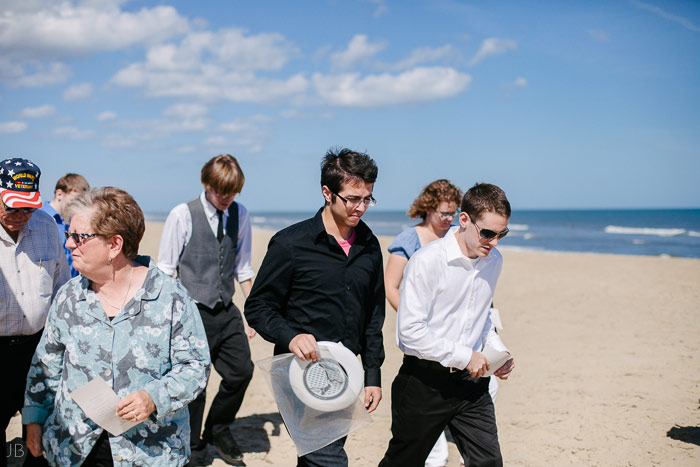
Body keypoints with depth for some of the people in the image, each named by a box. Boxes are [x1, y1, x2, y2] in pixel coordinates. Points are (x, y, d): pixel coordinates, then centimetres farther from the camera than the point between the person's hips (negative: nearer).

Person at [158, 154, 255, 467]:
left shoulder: (240, 215, 3)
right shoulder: (182, 215, -9)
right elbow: (165, 271, -5)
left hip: (227, 312, 4)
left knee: (241, 371, 6)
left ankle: (218, 430, 34)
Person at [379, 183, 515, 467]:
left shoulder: (494, 261, 6)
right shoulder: (427, 261, -17)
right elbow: (410, 329, -19)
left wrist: (498, 349, 5)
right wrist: (463, 356, -17)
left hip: (470, 380, 5)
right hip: (424, 381, -5)